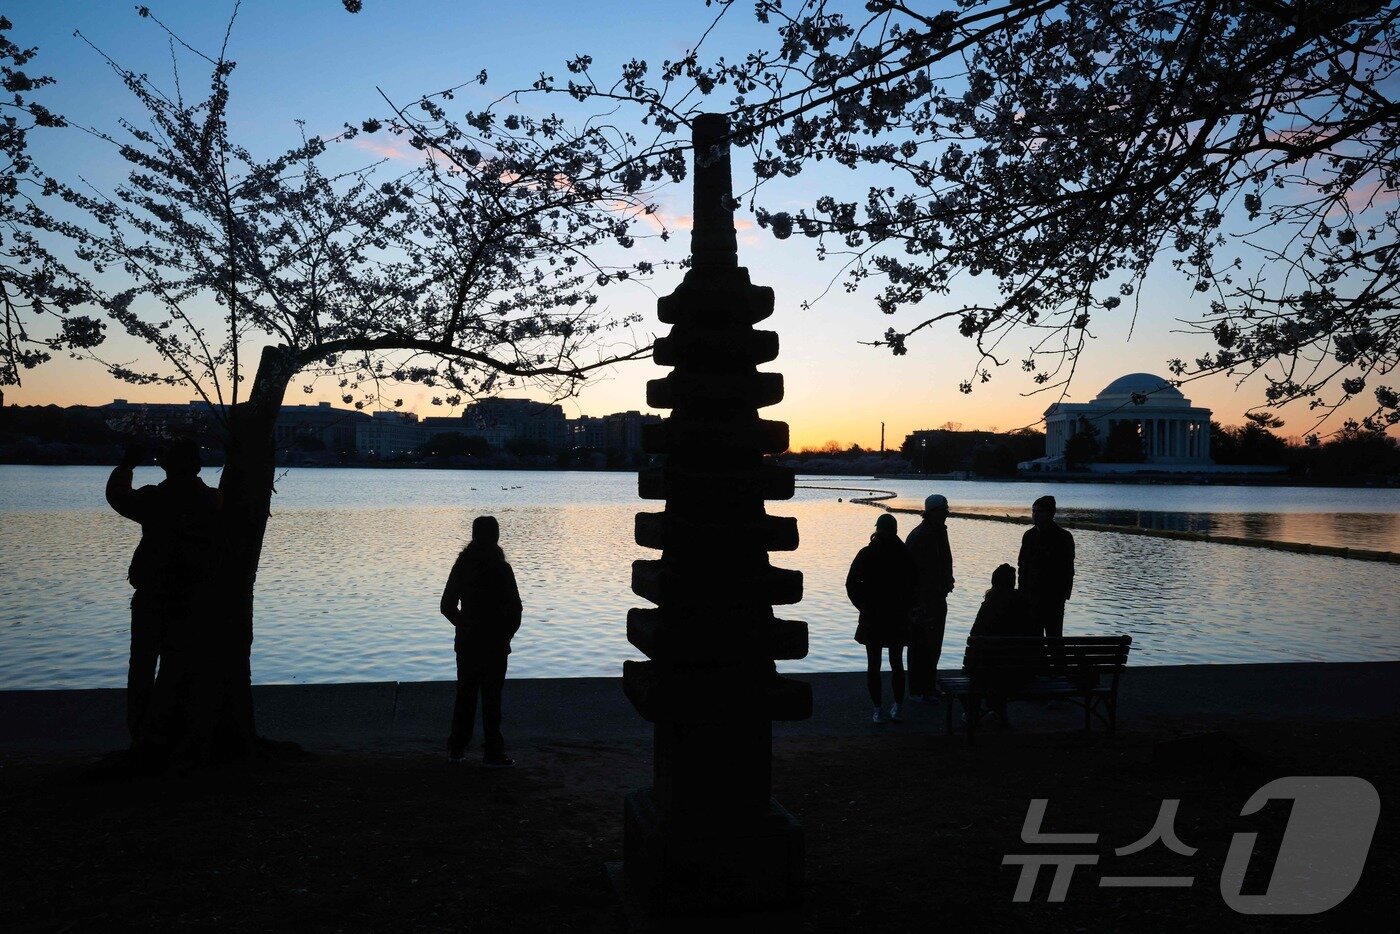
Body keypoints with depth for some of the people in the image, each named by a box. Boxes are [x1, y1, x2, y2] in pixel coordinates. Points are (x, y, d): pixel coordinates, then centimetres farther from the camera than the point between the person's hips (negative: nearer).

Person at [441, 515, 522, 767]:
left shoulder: (462, 565, 0)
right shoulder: (501, 568, -13)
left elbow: (448, 606, 6)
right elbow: (514, 607, -11)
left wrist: (465, 626, 14)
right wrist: (507, 633, 3)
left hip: (466, 642, 4)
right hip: (494, 643, -4)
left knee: (465, 695, 14)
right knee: (491, 698, 1)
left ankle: (456, 749, 19)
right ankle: (494, 754, 5)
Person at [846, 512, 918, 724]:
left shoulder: (866, 554, -6)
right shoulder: (904, 554, -4)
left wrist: (863, 606, 4)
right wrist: (906, 607, 7)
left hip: (871, 617, -1)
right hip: (898, 618, 1)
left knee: (873, 664, 4)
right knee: (896, 662, 10)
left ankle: (877, 710, 8)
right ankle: (897, 707, 13)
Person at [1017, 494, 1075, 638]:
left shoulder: (1064, 538, -5)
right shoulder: (1029, 536, 9)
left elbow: (1068, 570, -6)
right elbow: (1022, 566, 11)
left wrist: (1063, 595, -12)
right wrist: (1023, 593, 5)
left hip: (1054, 598, -5)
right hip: (1032, 597, 5)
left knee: (1054, 635, -1)